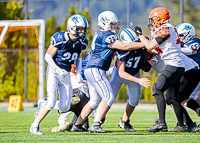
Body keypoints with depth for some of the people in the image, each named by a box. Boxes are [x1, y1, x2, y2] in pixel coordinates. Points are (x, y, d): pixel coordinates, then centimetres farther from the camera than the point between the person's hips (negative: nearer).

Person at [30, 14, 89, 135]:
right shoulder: (60, 39, -19)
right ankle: (35, 126, -3)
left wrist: (79, 73, 4)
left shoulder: (81, 42, -1)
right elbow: (48, 57, -12)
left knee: (65, 107, -1)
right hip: (54, 71, -6)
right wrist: (58, 70, -22)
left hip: (66, 74, 6)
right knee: (51, 102, -19)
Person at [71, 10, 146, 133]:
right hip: (95, 71, -11)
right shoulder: (106, 36, -14)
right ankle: (95, 125, -21)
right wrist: (144, 44, -13)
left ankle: (77, 125, 21)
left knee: (95, 100, 18)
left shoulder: (100, 34, 17)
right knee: (109, 97, -14)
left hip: (90, 71, 11)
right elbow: (124, 46, -17)